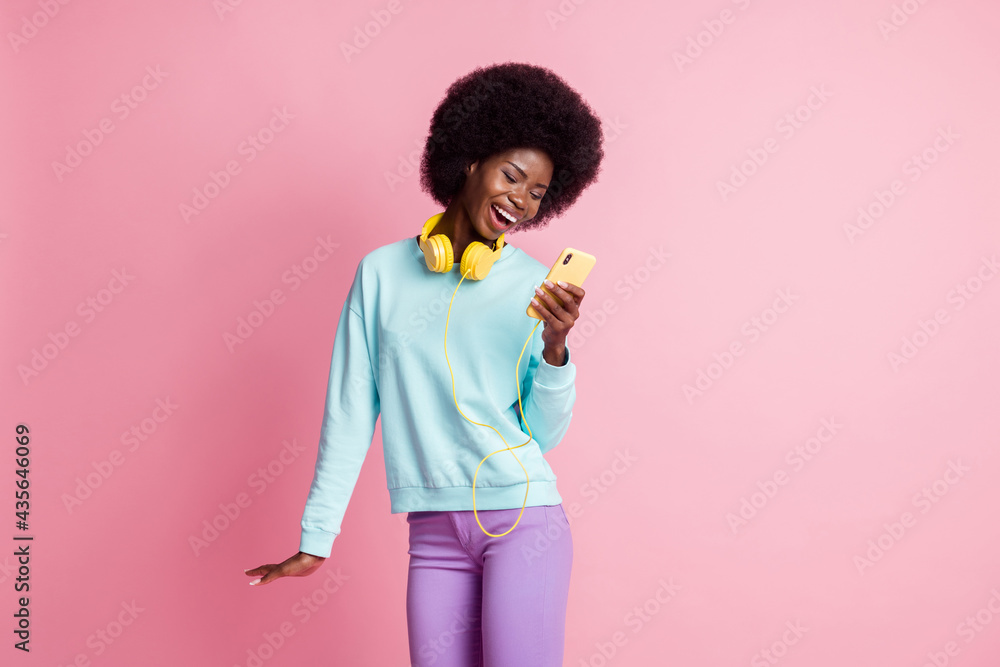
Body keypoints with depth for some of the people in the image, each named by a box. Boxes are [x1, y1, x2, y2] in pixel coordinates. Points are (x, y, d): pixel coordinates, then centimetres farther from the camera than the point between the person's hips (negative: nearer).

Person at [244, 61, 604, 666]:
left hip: (524, 518, -1)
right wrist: (316, 540, 6)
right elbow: (350, 413, 5)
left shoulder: (535, 287, 2)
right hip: (434, 531, 1)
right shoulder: (383, 273, 3)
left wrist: (555, 348, -15)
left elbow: (545, 435, 1)